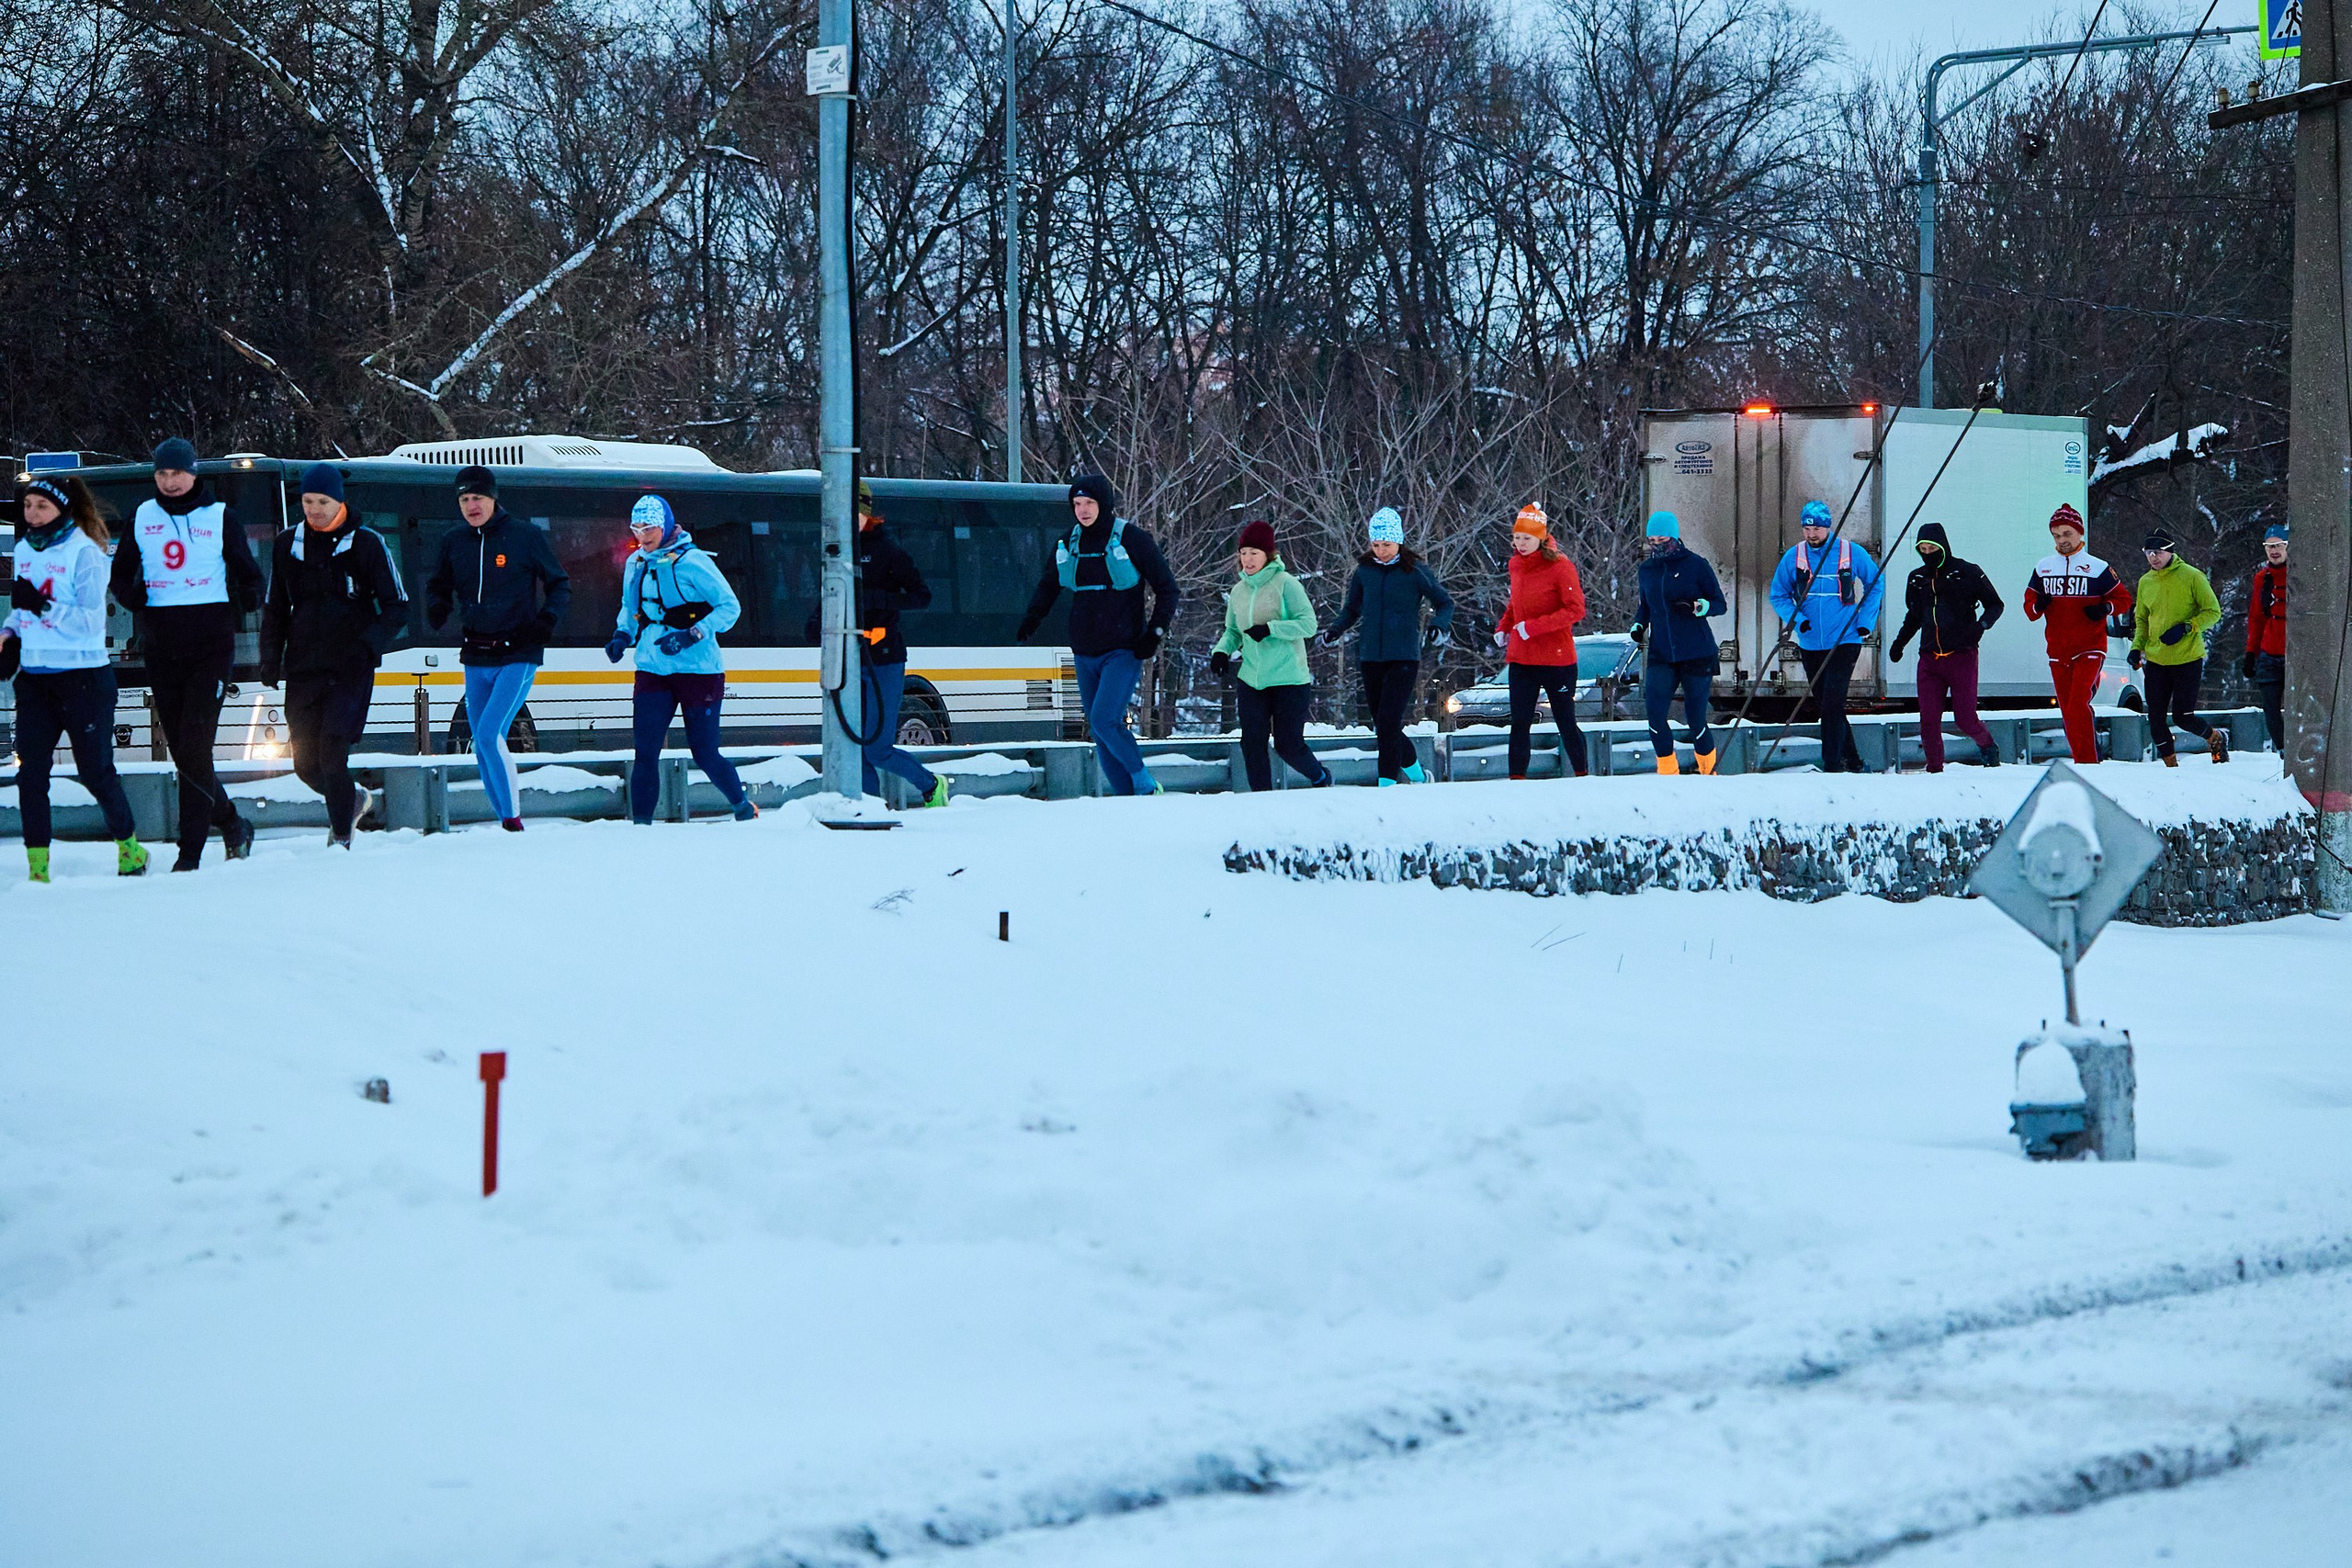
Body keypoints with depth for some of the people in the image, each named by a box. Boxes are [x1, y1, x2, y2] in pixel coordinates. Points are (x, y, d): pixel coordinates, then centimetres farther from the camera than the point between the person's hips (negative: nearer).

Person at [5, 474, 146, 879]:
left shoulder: (84, 553, -10)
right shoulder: (25, 550, 9)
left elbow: (91, 620, -17)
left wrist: (43, 605, -24)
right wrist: (10, 632, 4)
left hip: (82, 676, -6)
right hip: (34, 675, 6)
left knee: (95, 771, 2)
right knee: (30, 772, -2)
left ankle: (130, 850, 21)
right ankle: (37, 868, 1)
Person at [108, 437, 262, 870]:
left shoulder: (219, 516, 1)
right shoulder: (142, 518, 8)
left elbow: (249, 578, 8)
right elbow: (120, 575, 16)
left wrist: (230, 609, -9)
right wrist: (137, 600, -3)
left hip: (211, 646, -4)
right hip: (161, 650, 4)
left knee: (195, 749, -12)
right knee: (180, 752, 6)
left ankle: (191, 852, -11)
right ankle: (232, 825, 26)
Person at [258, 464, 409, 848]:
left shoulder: (367, 544, -1)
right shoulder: (286, 546, 10)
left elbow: (397, 609, 0)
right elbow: (275, 610, 19)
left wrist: (368, 645, -16)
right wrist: (270, 660, 7)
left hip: (350, 668, -4)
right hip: (303, 668, 4)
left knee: (331, 753, -16)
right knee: (306, 763, 3)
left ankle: (341, 838, -6)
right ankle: (354, 800, 31)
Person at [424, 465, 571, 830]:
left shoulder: (525, 537, -5)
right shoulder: (453, 542, 6)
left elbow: (560, 584, 3)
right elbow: (438, 585, 18)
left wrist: (547, 619, -14)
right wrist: (437, 606, -5)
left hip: (518, 656, -5)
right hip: (475, 659, 5)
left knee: (490, 734, -19)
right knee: (483, 746, 7)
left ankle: (513, 817, -9)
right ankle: (505, 825, 17)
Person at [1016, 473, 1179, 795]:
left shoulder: (1131, 540, -6)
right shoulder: (1068, 545, 8)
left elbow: (1167, 588, 0)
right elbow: (1048, 586, 22)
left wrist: (1155, 632, -10)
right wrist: (1033, 617, 3)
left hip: (1123, 651, -6)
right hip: (1085, 655, 6)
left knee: (1104, 720, -20)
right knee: (1100, 732, 4)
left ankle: (1145, 784, -4)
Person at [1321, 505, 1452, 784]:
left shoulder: (1415, 571, -3)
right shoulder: (1365, 571, 7)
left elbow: (1445, 603, 4)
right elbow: (1352, 609, 18)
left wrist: (1441, 625, -16)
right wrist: (1335, 630, 0)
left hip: (1403, 659, -5)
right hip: (1370, 658, 5)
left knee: (1388, 722, -17)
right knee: (1383, 726, 8)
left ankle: (1388, 783, -14)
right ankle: (1417, 775, 27)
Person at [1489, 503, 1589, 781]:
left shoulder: (1560, 567, -11)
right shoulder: (1517, 566, 8)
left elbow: (1575, 610, -17)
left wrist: (1533, 627, -21)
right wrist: (1504, 626, 8)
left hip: (1557, 659, -5)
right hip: (1521, 659, 5)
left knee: (1566, 723, 4)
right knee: (1519, 723, -1)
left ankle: (1582, 776, 19)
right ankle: (1517, 779, 2)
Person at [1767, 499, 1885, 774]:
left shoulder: (1851, 553, -4)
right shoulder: (1794, 556, 1)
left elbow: (1876, 584, 9)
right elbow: (1778, 594, 9)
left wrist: (1865, 620, -1)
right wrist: (1796, 620, -9)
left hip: (1844, 642, -4)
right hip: (1810, 645, 4)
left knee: (1832, 706, -14)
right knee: (1825, 707, 12)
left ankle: (1832, 767, -13)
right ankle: (1852, 761, 26)